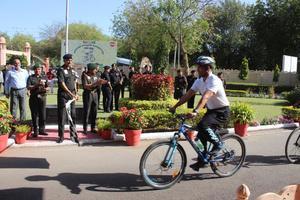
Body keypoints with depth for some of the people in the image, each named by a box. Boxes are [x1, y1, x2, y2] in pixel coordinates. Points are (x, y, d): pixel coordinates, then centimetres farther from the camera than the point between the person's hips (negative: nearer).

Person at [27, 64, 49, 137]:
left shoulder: (44, 77, 14)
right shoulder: (31, 78, 8)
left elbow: (47, 87, 11)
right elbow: (28, 87, -4)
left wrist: (45, 89, -13)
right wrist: (37, 85, -18)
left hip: (42, 97, 2)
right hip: (33, 97, -1)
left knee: (42, 114, -1)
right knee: (34, 115, 0)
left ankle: (41, 130, 7)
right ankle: (35, 131, 6)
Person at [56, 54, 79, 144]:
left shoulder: (72, 70, 13)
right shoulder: (61, 70, -7)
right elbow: (62, 84, -15)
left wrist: (76, 93, 10)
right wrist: (71, 93, -22)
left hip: (72, 95, 6)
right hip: (63, 95, -6)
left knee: (73, 115, 8)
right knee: (62, 116, -1)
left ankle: (73, 135, 16)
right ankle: (61, 136, 7)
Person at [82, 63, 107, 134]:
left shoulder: (95, 75, 11)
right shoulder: (85, 75, -5)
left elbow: (97, 85, 11)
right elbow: (85, 86, -14)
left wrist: (101, 82, -11)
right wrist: (95, 83, -21)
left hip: (95, 94, 5)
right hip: (87, 94, -5)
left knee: (94, 112, 5)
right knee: (86, 112, -3)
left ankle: (93, 128, 14)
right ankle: (85, 129, 3)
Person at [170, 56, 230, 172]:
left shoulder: (214, 81, -24)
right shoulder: (199, 81, 2)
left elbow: (205, 97, -39)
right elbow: (188, 95, -1)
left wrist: (195, 111, -51)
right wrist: (175, 107, -8)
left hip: (222, 111, -8)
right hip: (211, 110, 8)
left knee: (202, 125, -30)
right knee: (201, 135, 1)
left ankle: (218, 144, -8)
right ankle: (202, 160, 15)